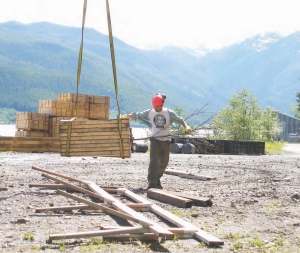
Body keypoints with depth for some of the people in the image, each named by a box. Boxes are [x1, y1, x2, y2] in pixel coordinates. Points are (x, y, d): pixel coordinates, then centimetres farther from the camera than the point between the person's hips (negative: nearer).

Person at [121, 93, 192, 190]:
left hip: (166, 141, 1)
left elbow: (179, 119, -8)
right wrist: (125, 116, -1)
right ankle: (152, 183, -18)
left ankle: (157, 179, 31)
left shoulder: (169, 113, -2)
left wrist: (186, 126, -25)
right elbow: (137, 116, 5)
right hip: (155, 139, -1)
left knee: (164, 162, 10)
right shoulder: (150, 112, 1)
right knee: (154, 161, -15)